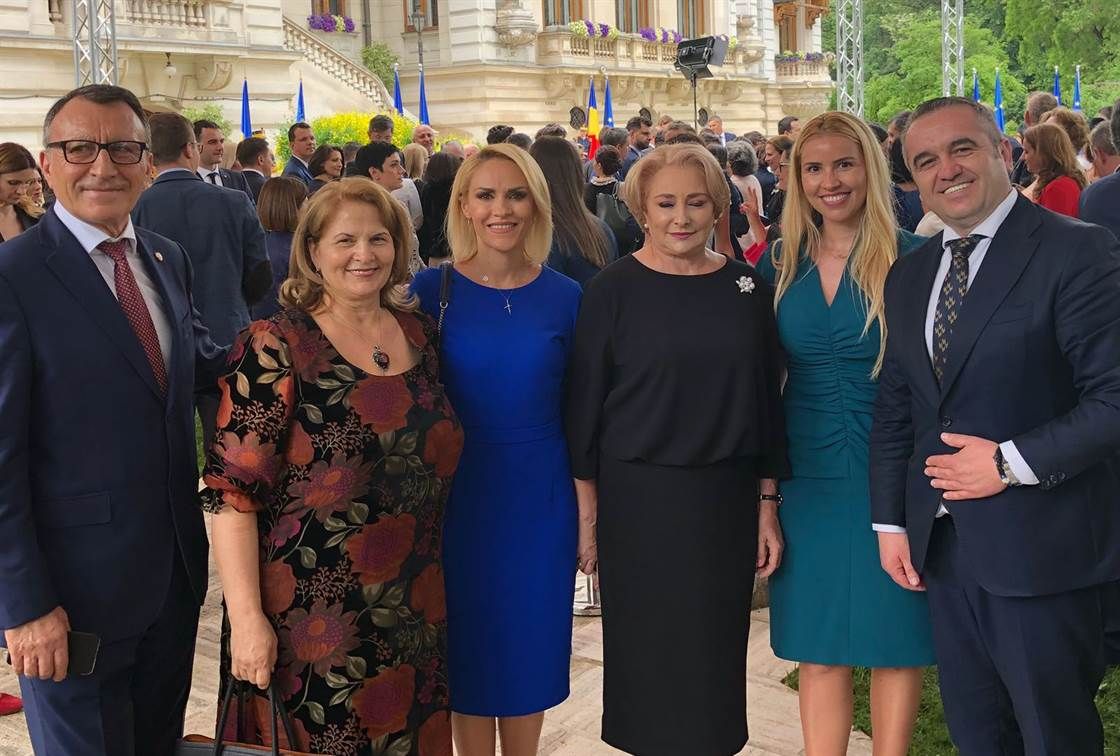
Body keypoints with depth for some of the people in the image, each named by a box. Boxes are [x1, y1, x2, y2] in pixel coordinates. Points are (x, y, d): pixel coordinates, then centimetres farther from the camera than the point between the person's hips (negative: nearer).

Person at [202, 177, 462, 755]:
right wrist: (247, 618, -19)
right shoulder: (274, 348, -12)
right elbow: (233, 490, -15)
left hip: (415, 613, 5)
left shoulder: (420, 333, 5)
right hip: (313, 615, -5)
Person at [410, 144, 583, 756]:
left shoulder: (564, 297, -1)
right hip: (458, 495, -1)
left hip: (540, 498, 1)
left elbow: (576, 412, 3)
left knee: (530, 646, 13)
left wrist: (589, 515, 3)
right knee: (467, 645, 11)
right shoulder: (432, 289, -5)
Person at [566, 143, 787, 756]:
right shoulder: (613, 290, -5)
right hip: (638, 498, -2)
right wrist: (587, 512, -5)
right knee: (648, 655, 8)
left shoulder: (746, 288, 4)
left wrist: (768, 504, 6)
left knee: (716, 654, 10)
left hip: (727, 499, 3)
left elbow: (765, 400, 8)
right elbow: (583, 405, -4)